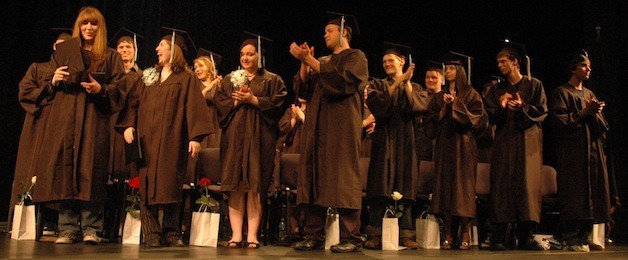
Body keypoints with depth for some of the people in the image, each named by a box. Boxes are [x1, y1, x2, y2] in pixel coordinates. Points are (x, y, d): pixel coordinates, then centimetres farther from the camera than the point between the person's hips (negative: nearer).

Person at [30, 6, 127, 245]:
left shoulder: (110, 57, 12)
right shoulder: (63, 52, 19)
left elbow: (119, 87, 4)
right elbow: (49, 88, 19)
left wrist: (100, 89, -14)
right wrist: (53, 81, -2)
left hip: (93, 119, -2)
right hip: (64, 119, 3)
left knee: (89, 170, -8)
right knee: (64, 168, -3)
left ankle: (91, 229, -2)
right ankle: (67, 229, 3)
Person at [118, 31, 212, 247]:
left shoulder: (186, 79, 5)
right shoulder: (147, 77, 19)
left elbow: (194, 108, -4)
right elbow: (133, 102, 11)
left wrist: (195, 137, -15)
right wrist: (129, 125, -6)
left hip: (172, 142, -4)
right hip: (146, 139, 4)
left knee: (171, 186, -2)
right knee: (147, 185, -1)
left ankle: (172, 232, 7)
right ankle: (151, 233, 3)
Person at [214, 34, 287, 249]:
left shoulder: (272, 80, 11)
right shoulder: (229, 79, 20)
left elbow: (278, 103, -2)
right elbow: (219, 102, 10)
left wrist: (254, 100, -10)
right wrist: (236, 101, -6)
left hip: (259, 137, -2)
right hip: (234, 136, 3)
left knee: (255, 185, -7)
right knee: (235, 185, -3)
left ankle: (252, 235, -4)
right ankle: (236, 235, -2)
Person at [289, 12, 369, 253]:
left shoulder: (356, 57, 5)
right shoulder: (323, 62, 24)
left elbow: (340, 80, -14)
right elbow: (302, 89, 14)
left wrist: (310, 60, -12)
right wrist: (304, 63, -1)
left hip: (342, 127, -7)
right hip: (318, 127, 7)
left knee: (342, 180, -9)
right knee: (314, 179, 1)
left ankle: (351, 238, -7)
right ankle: (314, 236, 3)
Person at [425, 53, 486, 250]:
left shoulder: (470, 94, 6)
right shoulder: (439, 97, 17)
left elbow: (477, 117, -6)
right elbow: (431, 123, 9)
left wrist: (456, 103, -9)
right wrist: (445, 108, -5)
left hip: (463, 145, -4)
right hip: (444, 146, 4)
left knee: (463, 187, -7)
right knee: (445, 187, -2)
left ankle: (465, 235, -3)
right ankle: (449, 235, 0)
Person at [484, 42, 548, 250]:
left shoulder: (534, 85, 9)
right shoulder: (497, 90, 16)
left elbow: (542, 111, 1)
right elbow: (491, 117, 9)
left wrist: (523, 107, -14)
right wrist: (501, 107, -11)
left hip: (528, 141, -2)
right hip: (504, 142, 2)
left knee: (528, 183, -8)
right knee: (503, 184, -7)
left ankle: (526, 235, -6)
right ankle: (501, 236, -7)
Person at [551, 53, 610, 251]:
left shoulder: (589, 93, 22)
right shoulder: (562, 92, 3)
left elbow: (601, 125, 14)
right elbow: (561, 121, -9)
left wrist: (594, 113, -7)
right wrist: (584, 112, -13)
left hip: (592, 149, 7)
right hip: (572, 150, -7)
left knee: (592, 190, 2)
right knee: (574, 192, -11)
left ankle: (584, 237, 7)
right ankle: (570, 238, -8)